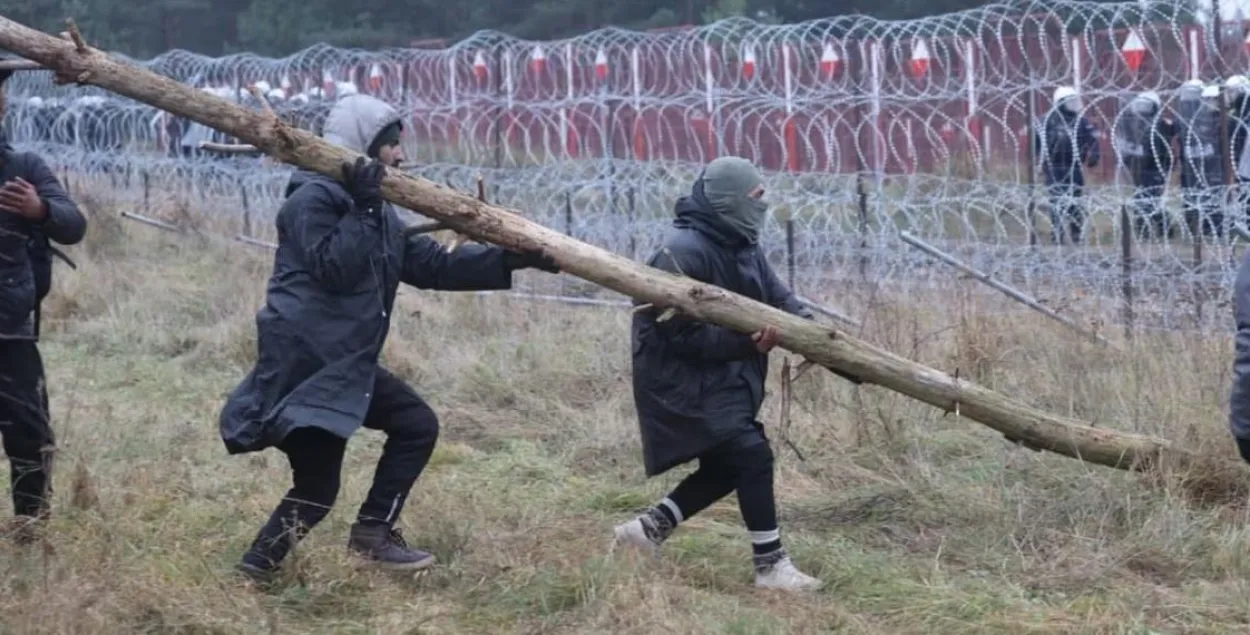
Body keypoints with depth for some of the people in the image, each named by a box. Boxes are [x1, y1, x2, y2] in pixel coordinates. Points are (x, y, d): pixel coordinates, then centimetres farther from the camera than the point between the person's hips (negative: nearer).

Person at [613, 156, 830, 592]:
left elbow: (778, 297, 5)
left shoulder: (741, 247, 7)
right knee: (752, 455, -14)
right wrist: (746, 342, -31)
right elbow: (683, 334, -25)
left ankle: (648, 528, 26)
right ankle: (770, 565, -8)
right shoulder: (685, 253, -23)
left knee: (724, 467, 15)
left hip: (721, 376, 10)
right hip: (682, 379, -10)